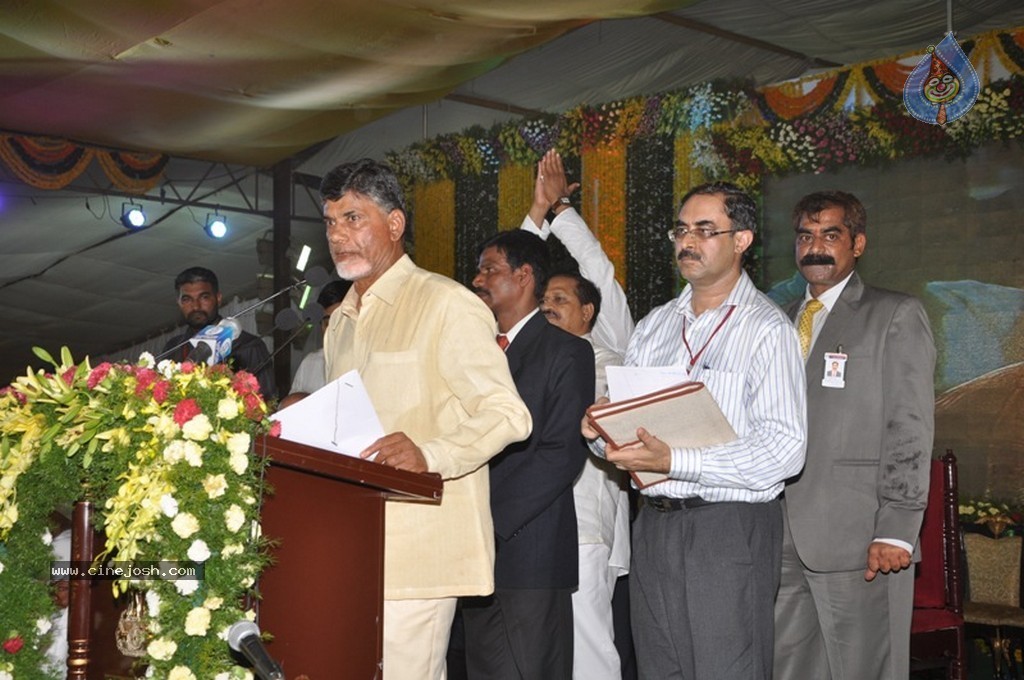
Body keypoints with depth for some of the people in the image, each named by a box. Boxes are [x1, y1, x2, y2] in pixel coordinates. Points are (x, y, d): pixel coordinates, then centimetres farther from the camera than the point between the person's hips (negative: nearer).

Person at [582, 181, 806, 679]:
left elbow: (784, 448, -16)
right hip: (653, 526, 6)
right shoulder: (654, 325, 16)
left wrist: (674, 461, -23)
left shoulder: (767, 329, -5)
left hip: (729, 530, -6)